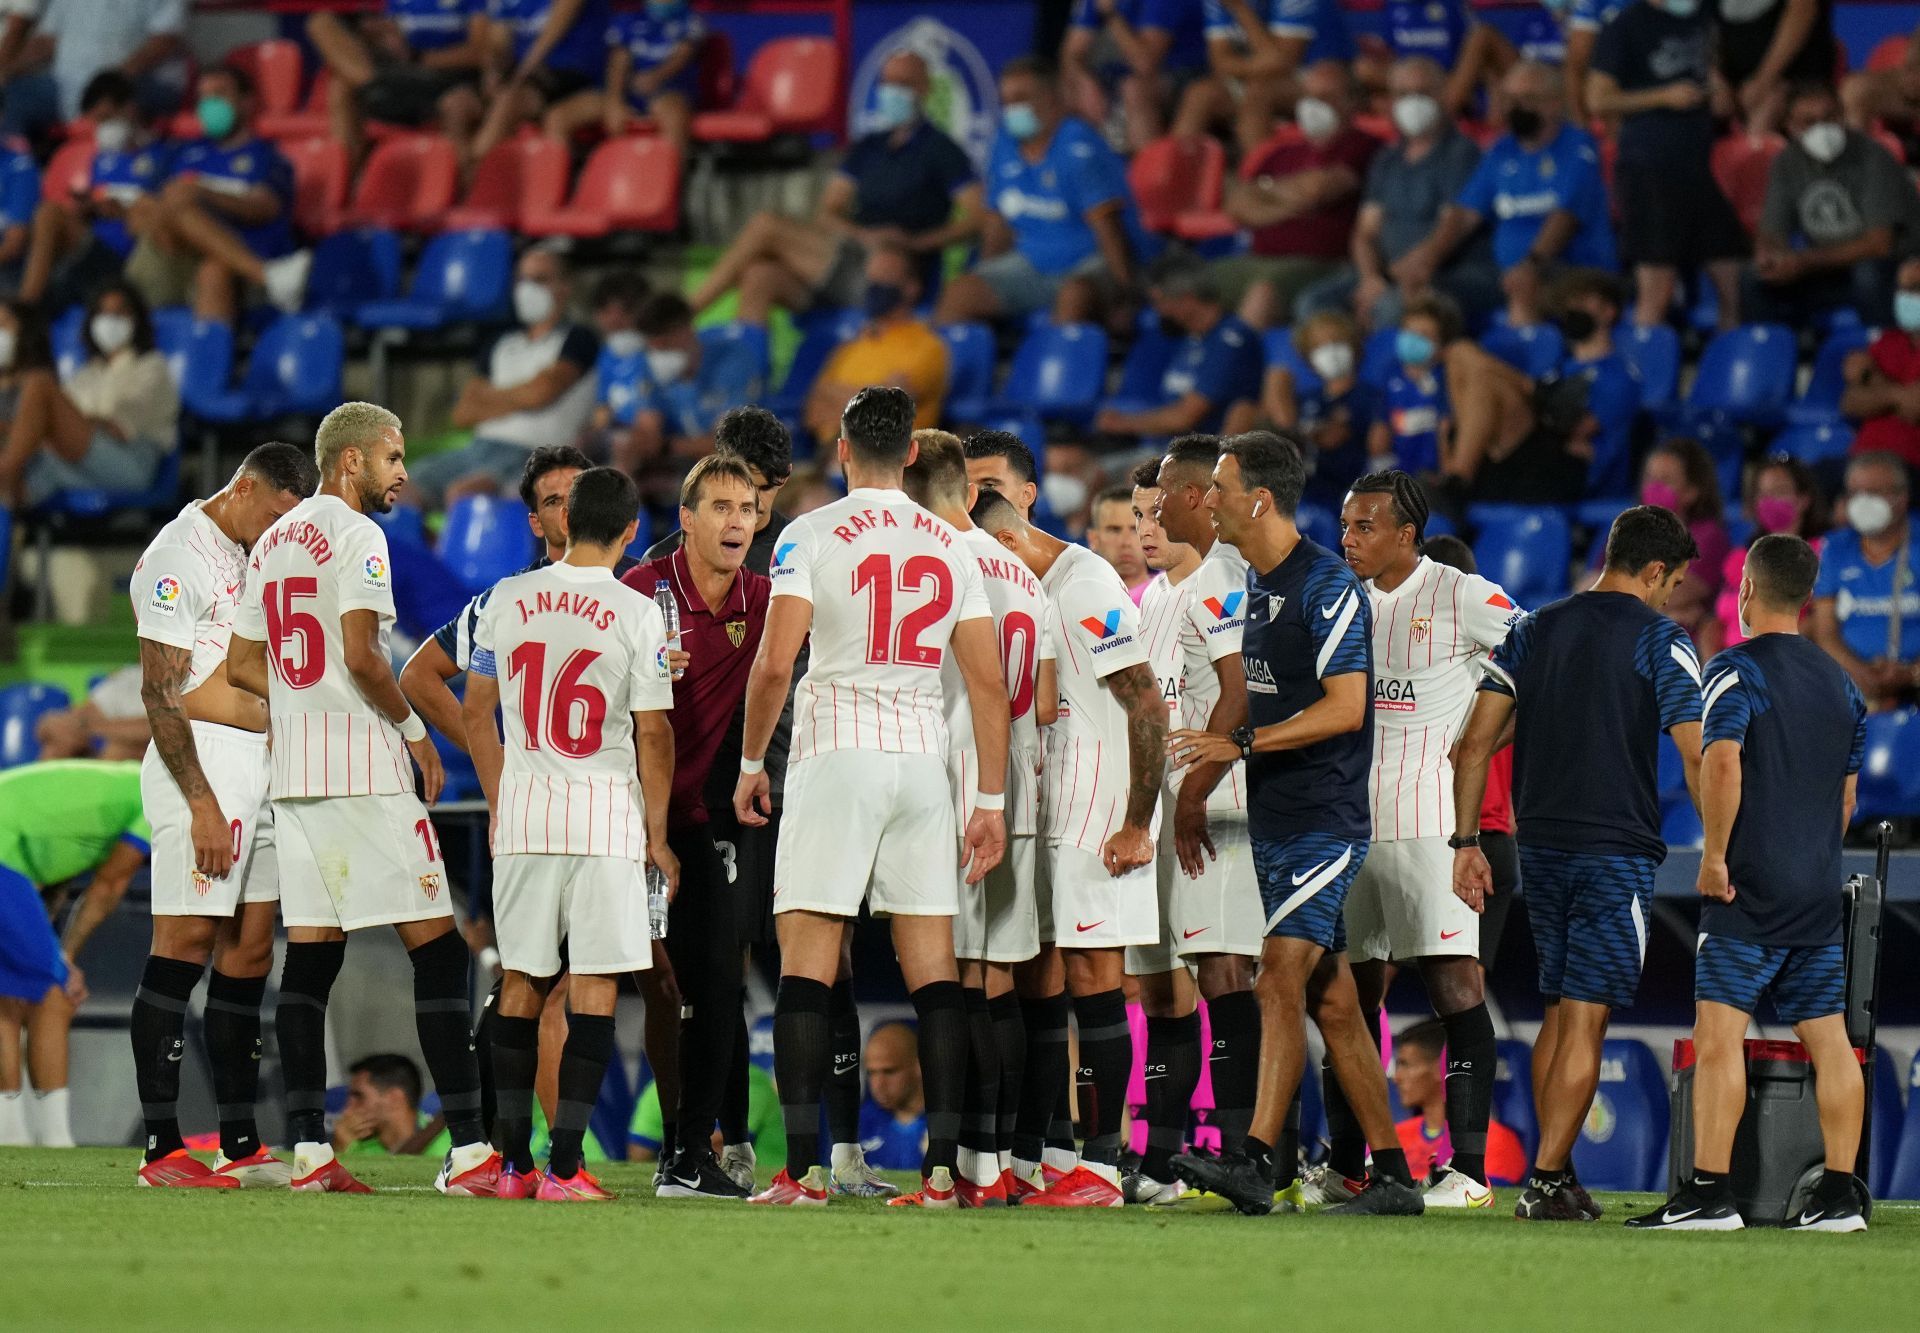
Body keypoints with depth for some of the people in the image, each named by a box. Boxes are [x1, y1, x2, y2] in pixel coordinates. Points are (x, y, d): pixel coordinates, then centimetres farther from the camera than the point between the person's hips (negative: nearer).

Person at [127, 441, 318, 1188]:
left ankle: (241, 1146, 11)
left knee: (249, 952, 8)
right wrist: (201, 801, -20)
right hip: (202, 762, -9)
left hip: (263, 763, 9)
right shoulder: (178, 559, -11)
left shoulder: (259, 557, 17)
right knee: (185, 945, -9)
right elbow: (160, 693, -15)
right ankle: (162, 1148, -10)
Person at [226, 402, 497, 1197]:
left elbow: (244, 667, 18)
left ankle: (307, 1148, 2)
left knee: (310, 953, 7)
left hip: (292, 767, 8)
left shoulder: (273, 542, 16)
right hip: (361, 769, -8)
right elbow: (361, 655, -18)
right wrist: (414, 728, -5)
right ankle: (469, 1148, -11)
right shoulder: (355, 535, -9)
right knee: (435, 947, -6)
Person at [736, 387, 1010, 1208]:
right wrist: (992, 801, 11)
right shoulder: (950, 548, 10)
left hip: (837, 755, -4)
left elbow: (775, 664, -11)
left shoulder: (813, 535, -3)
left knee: (807, 962, -3)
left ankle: (802, 1168, -11)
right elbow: (989, 684, 7)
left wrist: (752, 760, 3)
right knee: (932, 967, 5)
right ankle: (941, 1169, 1)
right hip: (923, 758, 4)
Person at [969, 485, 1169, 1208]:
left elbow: (1147, 706, -18)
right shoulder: (1035, 593, 15)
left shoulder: (1088, 588, -14)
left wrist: (1137, 823, -20)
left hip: (1100, 814, -10)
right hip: (1049, 815, 10)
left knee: (1091, 978, -8)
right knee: (1039, 981, 10)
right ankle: (1026, 1161, 15)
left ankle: (1101, 1167, -6)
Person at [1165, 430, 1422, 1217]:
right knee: (1330, 1000, 9)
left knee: (1281, 980, -18)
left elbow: (1344, 708, -19)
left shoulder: (1327, 585, -13)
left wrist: (1241, 744, -22)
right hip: (1275, 820, 9)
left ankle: (1258, 1162, -24)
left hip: (1325, 820, -9)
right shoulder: (1254, 585, 15)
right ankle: (1391, 1175, 12)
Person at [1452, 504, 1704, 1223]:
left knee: (1558, 1013, 15)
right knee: (1585, 1020, -4)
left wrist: (1466, 841, 10)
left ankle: (1556, 1175, 15)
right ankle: (1547, 1178, -9)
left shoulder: (1531, 631, 11)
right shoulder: (1660, 639, -5)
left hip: (1541, 848, 5)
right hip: (1618, 852, -5)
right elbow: (1697, 760, -11)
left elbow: (1475, 743, 7)